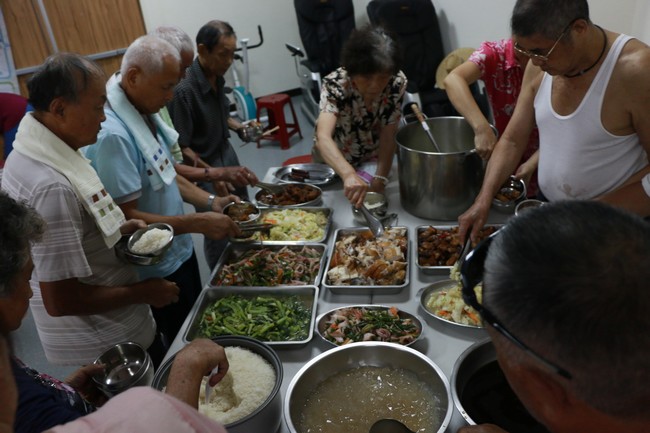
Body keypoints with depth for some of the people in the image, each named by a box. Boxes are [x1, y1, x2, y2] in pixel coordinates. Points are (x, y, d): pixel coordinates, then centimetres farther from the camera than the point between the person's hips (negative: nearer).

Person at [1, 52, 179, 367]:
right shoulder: (52, 187, -32)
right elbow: (60, 300, -29)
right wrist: (144, 292, -18)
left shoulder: (28, 153, 0)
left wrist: (116, 229, 1)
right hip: (105, 352, -9)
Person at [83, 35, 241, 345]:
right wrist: (198, 223, -27)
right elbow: (125, 218, -29)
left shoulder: (144, 111, -1)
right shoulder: (112, 133, -29)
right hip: (157, 268, -8)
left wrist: (209, 202, -2)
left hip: (180, 250, 9)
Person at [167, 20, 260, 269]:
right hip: (204, 170, -8)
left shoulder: (217, 77, -3)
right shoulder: (184, 90, -27)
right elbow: (180, 148, -22)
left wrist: (238, 126, -1)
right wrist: (214, 174, -28)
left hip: (228, 156, 8)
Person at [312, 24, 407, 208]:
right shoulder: (335, 84, -32)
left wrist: (379, 179, -33)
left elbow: (388, 136, -20)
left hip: (373, 160, 2)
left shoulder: (397, 82, -23)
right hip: (334, 162, -2)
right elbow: (323, 137, -48)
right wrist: (349, 175, -65)